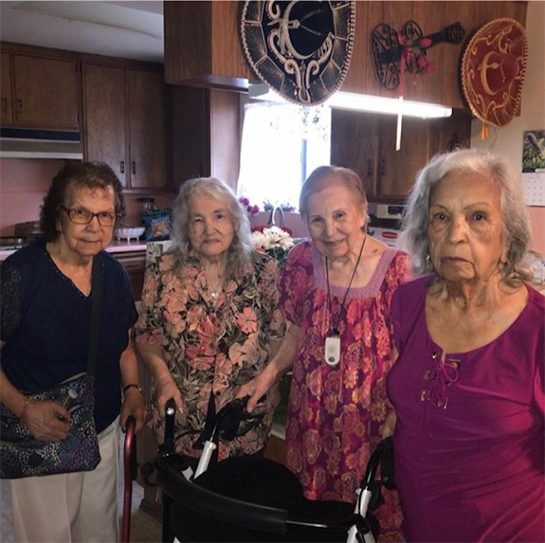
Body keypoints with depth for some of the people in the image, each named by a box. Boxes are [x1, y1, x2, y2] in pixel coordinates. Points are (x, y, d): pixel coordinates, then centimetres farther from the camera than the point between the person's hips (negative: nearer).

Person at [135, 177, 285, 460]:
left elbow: (278, 336, 1)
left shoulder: (262, 271, -7)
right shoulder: (163, 272, -6)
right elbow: (147, 336, 1)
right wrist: (163, 378, -12)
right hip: (181, 416, 0)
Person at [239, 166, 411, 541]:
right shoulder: (302, 261, -3)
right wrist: (269, 374, -4)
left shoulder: (395, 268, -14)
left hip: (371, 420, -3)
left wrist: (396, 423, -17)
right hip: (311, 415, 3)